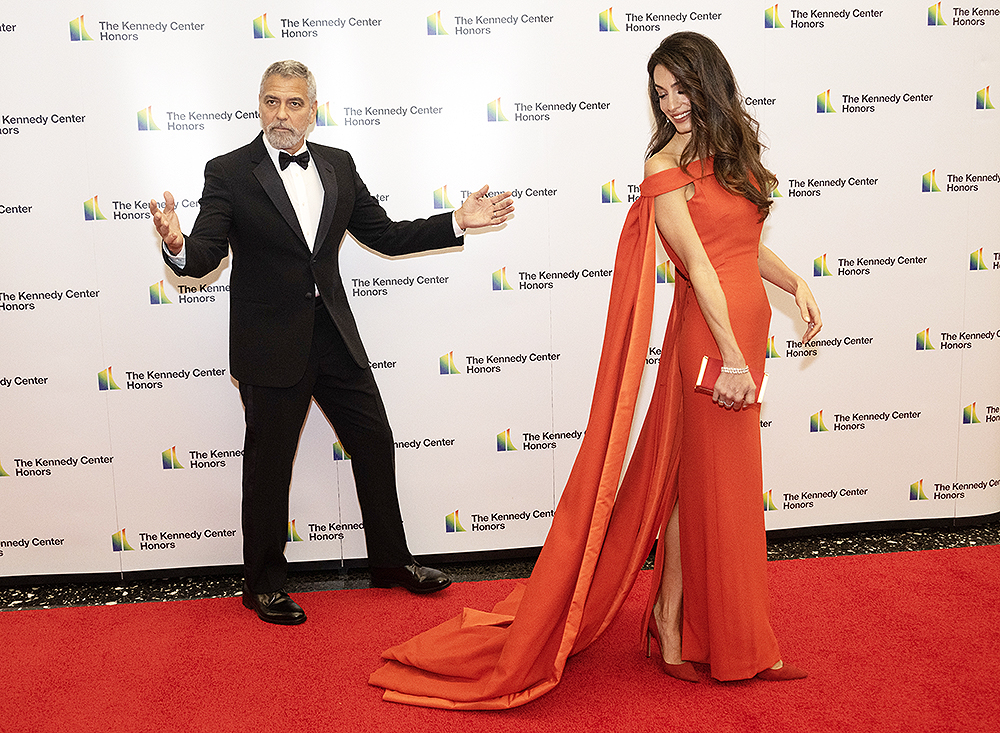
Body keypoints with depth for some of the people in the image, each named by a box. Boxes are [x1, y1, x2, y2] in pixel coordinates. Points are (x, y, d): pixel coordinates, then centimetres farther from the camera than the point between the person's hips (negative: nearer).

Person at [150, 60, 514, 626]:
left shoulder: (338, 165, 8)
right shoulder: (229, 173, -5)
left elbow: (386, 235, 12)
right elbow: (202, 259, -13)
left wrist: (458, 222, 4)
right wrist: (176, 244, -37)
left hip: (335, 337, 5)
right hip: (272, 344, -4)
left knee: (376, 444, 12)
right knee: (269, 464, 7)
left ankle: (392, 561, 32)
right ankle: (264, 584, 27)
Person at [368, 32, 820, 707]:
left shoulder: (731, 150, 14)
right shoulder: (665, 166, -9)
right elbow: (698, 262, -16)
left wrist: (795, 282, 3)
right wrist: (732, 359, -18)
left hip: (746, 327, 7)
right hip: (709, 334, -7)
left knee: (703, 479, 14)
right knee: (710, 483, 2)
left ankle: (674, 615, 30)